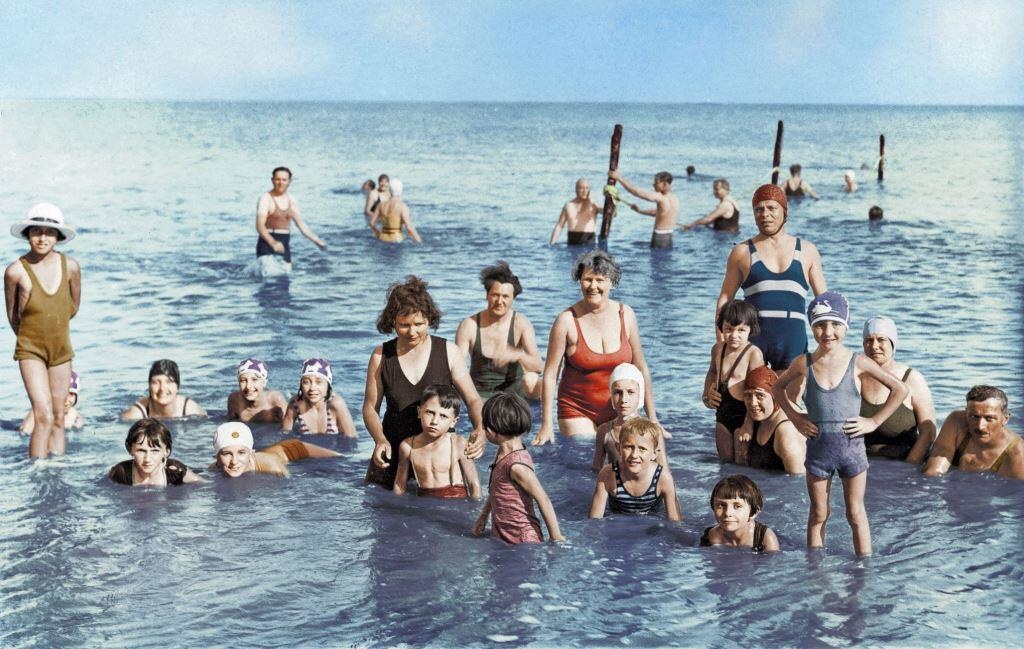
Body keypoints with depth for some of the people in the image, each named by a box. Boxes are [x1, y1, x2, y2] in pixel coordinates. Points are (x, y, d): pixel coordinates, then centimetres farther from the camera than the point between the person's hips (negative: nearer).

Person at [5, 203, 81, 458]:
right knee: (43, 417, -16)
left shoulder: (70, 267, -6)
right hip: (30, 351, -4)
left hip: (62, 349, 4)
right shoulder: (16, 271, -14)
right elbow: (12, 315, 2)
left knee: (58, 419, 8)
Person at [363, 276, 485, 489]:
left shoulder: (449, 352, -2)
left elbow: (473, 400, -1)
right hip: (393, 453, 1)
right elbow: (370, 407, 5)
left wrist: (479, 430, -22)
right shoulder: (381, 356, 1)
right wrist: (380, 440, -14)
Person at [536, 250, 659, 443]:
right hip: (577, 411, -3)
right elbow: (550, 374, -8)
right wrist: (547, 425, -10)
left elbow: (640, 369, 6)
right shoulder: (567, 320, -11)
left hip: (619, 412, 3)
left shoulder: (626, 316, -2)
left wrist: (652, 419, 8)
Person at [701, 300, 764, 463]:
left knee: (743, 465, -1)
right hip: (722, 413, 7)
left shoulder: (753, 353, -16)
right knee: (725, 461, 16)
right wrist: (707, 394, 13)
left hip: (744, 413, -7)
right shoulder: (718, 349, 5)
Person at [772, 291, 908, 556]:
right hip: (818, 447, 1)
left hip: (852, 445, -1)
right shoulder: (804, 364, -2)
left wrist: (874, 421, -4)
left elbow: (899, 389, 0)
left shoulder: (858, 363, -7)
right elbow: (777, 388, 15)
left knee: (856, 514, 9)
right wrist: (795, 417, 5)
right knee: (818, 515, 11)